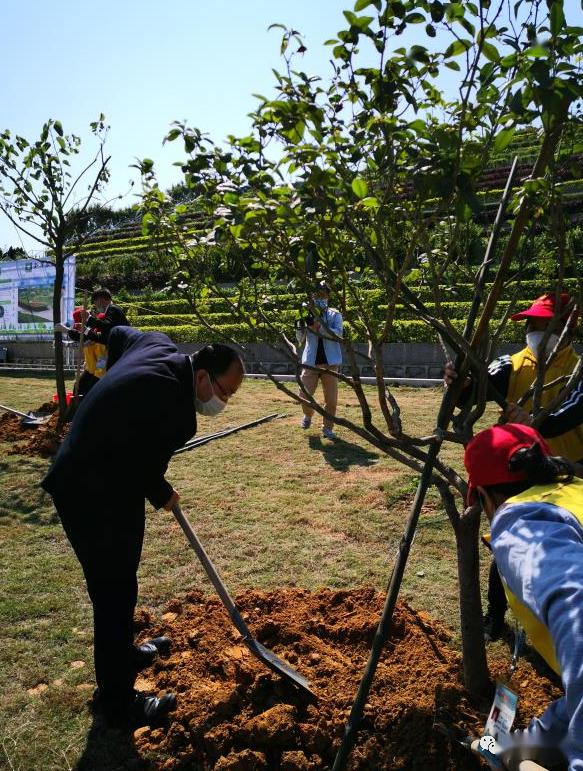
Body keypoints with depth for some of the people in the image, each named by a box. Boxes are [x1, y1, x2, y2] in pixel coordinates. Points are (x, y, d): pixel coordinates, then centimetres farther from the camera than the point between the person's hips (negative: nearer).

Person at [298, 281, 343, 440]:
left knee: (331, 398, 2)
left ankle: (327, 427, 18)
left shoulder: (335, 315, 4)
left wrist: (320, 327, -26)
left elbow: (338, 334, -13)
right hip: (311, 361, 0)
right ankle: (307, 415, 29)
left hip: (330, 362, 0)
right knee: (305, 394, -2)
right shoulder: (308, 314, 5)